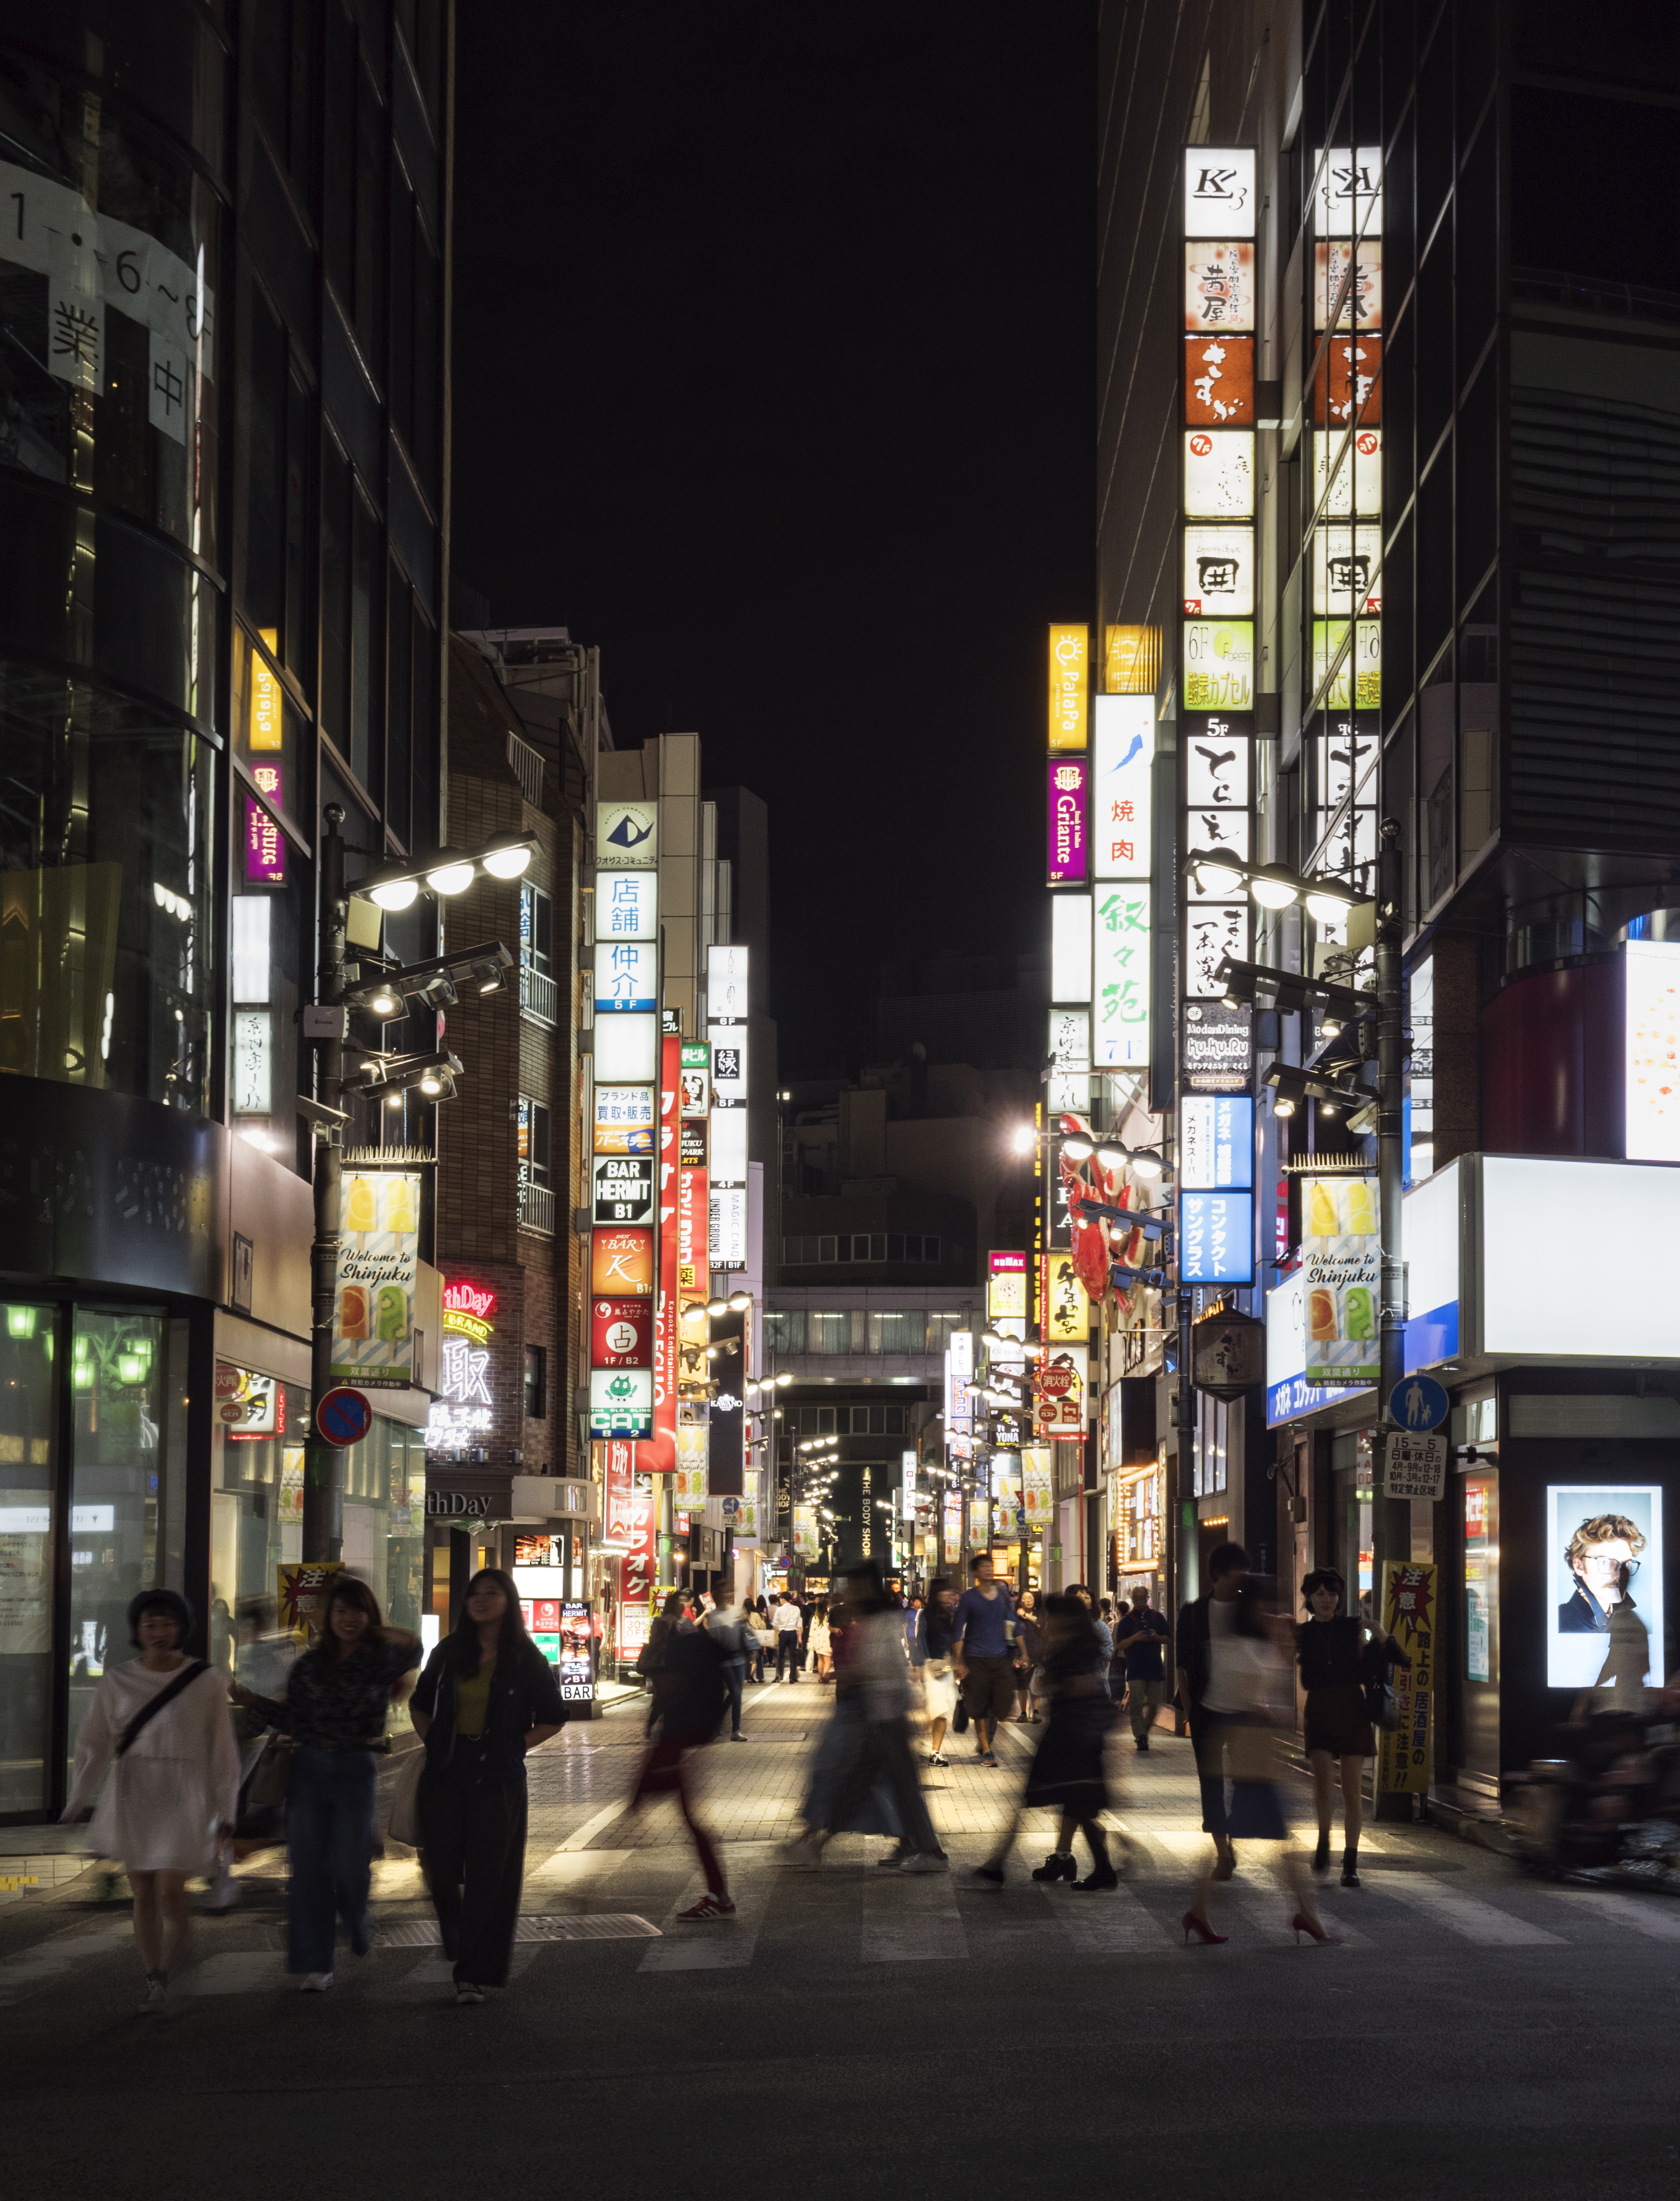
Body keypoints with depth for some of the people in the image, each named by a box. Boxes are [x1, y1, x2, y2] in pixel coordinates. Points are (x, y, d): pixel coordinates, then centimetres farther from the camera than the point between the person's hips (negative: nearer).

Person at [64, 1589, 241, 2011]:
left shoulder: (206, 1682, -5)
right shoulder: (117, 1682, 1)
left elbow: (222, 1750, -1)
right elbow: (94, 1743, 6)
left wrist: (226, 1810, -1)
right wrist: (80, 1799, 4)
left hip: (184, 1799, -2)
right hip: (133, 1797, 2)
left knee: (170, 1889, -10)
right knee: (143, 1893, 5)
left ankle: (175, 1941, 20)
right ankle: (154, 1982, 17)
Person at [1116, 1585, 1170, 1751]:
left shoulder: (1157, 1617, 12)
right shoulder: (1127, 1620, 5)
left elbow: (1167, 1639, 14)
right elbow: (1120, 1645, 1)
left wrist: (1156, 1637, -8)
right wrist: (1135, 1638, -17)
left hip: (1154, 1667, 2)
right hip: (1135, 1668, -2)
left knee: (1153, 1703, 4)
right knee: (1136, 1704, -11)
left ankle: (1144, 1732, 23)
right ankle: (1141, 1738, -10)